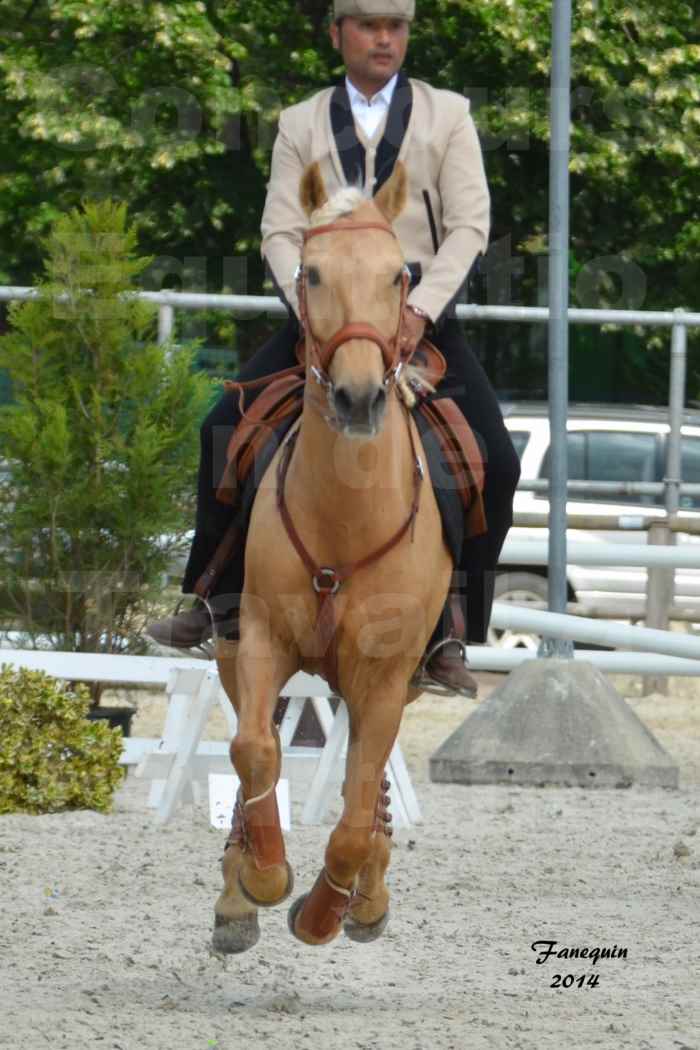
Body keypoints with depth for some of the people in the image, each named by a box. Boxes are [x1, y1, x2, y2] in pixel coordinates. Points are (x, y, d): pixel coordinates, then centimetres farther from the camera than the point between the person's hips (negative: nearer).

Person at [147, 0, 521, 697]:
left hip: (421, 313, -1)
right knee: (225, 429, -11)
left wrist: (421, 308, -17)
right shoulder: (300, 126, 9)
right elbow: (280, 234, 1)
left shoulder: (447, 116, 5)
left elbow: (469, 225, -4)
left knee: (494, 463, -17)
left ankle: (446, 632, -7)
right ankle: (223, 600, 4)